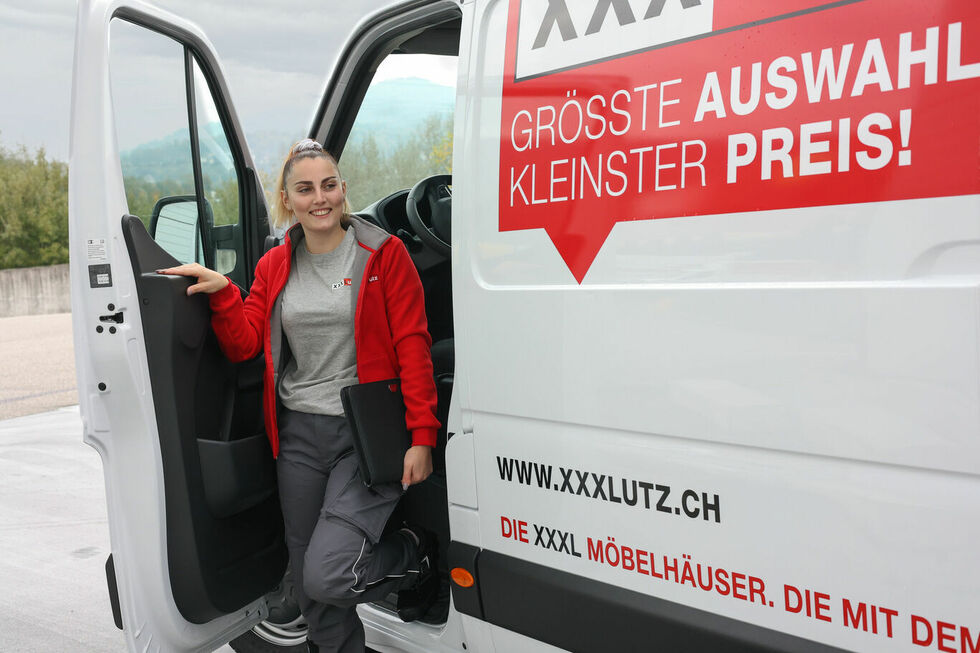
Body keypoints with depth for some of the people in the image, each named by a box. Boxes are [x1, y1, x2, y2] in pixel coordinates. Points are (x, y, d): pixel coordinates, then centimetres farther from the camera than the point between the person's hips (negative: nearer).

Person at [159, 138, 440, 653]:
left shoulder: (383, 253, -3)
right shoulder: (274, 266, 11)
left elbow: (413, 348, -8)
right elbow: (243, 345, 6)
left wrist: (422, 436, -13)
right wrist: (221, 291, -11)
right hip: (299, 435, 5)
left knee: (326, 575, -14)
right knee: (308, 583, 14)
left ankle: (418, 555, 14)